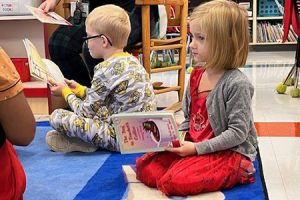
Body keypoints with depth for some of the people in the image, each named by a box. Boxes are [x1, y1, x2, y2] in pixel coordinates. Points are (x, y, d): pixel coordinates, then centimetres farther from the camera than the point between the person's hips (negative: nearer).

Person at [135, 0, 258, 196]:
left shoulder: (237, 83, -18)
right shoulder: (196, 76, 6)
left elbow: (238, 133, -19)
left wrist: (197, 148, -21)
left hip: (230, 153, -7)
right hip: (193, 146, 7)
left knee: (176, 180, -25)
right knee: (145, 166, -7)